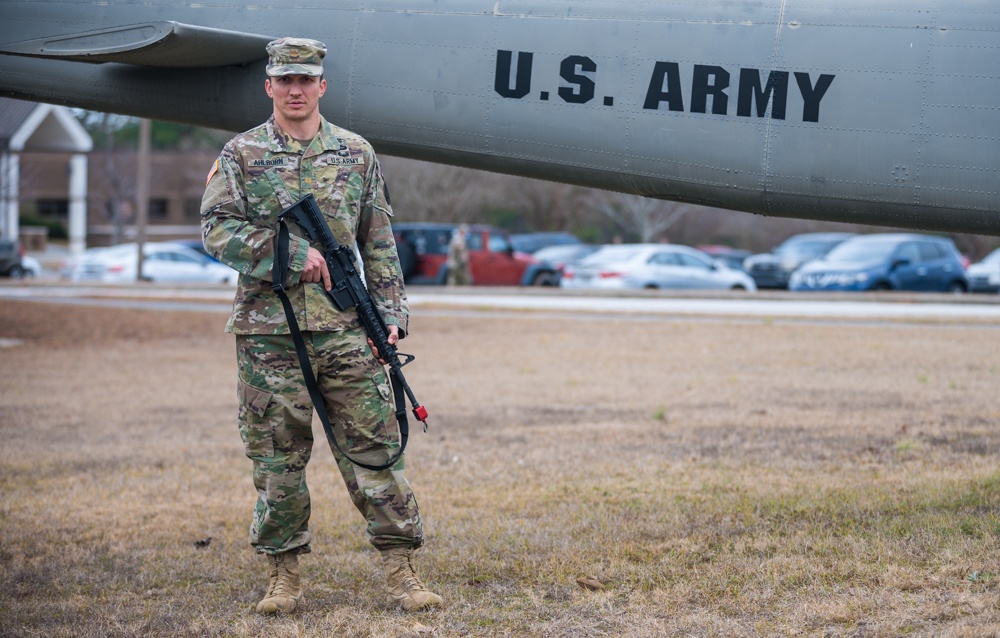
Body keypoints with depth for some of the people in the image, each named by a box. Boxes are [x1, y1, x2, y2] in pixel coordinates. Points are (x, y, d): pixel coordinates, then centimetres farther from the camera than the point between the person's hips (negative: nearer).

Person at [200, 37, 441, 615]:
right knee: (277, 458, 4)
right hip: (268, 331, -1)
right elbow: (217, 228, -5)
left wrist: (391, 313, 3)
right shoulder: (241, 155, 5)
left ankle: (401, 570, 5)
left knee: (374, 448, -1)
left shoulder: (357, 154, 10)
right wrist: (292, 252, -13)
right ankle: (285, 574, 14)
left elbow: (380, 246, 11)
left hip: (345, 329, 1)